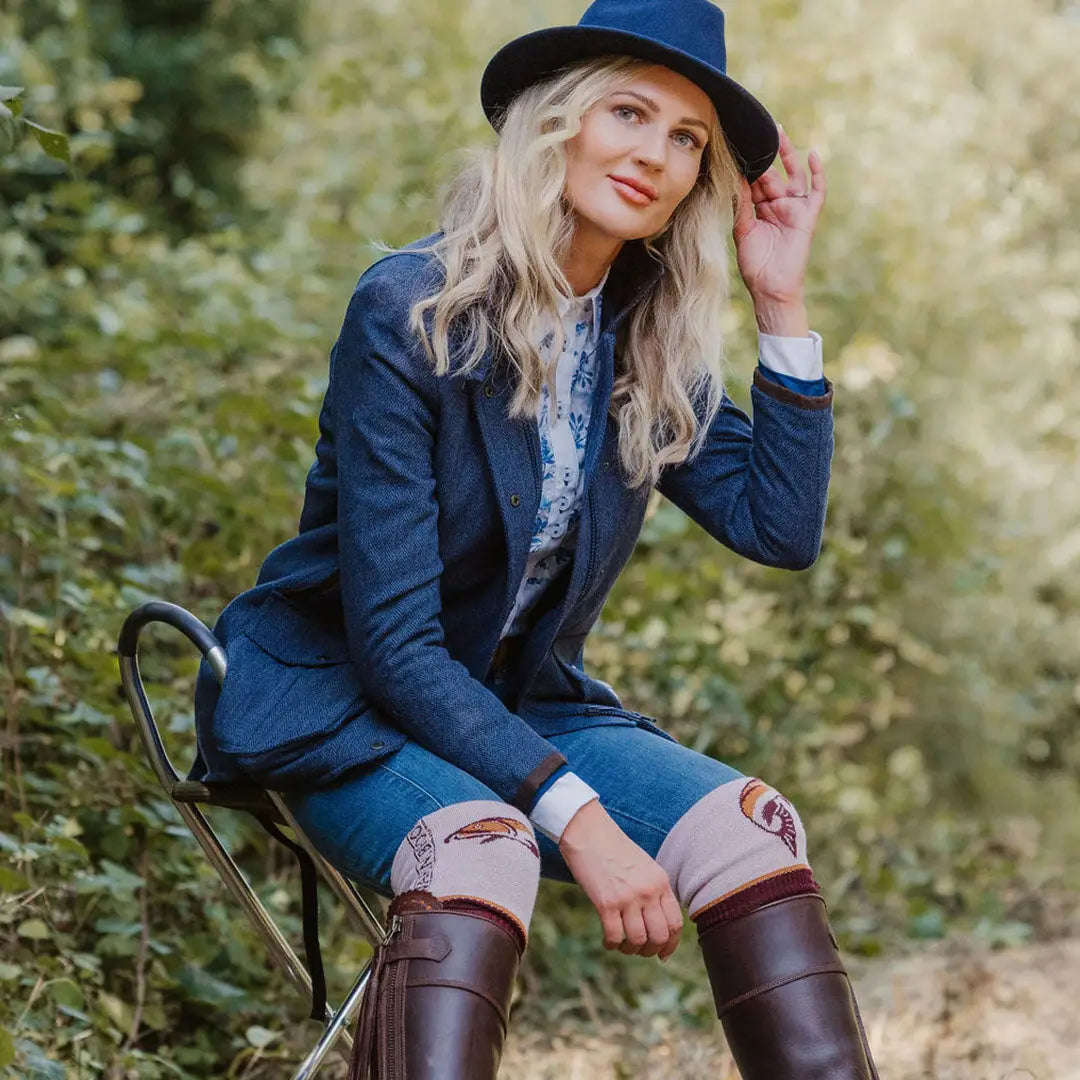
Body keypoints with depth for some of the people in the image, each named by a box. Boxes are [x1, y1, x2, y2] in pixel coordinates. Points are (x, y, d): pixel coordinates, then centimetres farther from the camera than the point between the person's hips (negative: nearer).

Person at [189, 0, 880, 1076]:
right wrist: (580, 821, -29)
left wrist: (781, 304, -8)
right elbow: (394, 642, -22)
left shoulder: (649, 344, 2)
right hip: (335, 697, -5)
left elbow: (781, 526, -3)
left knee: (747, 826, -21)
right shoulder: (408, 313, -17)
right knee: (477, 849, -37)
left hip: (519, 702, 6)